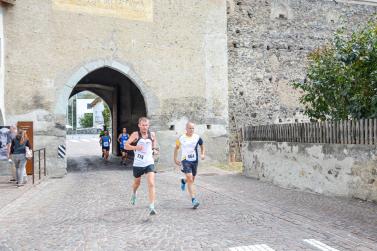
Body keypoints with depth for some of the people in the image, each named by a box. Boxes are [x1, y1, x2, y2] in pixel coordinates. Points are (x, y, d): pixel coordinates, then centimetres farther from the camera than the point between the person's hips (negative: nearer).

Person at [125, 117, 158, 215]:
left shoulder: (152, 134, 1)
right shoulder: (135, 134, -8)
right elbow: (126, 145, -10)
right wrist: (135, 147, -26)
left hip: (149, 163, 1)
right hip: (138, 164, 0)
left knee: (151, 184, -15)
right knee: (137, 182, 21)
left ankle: (151, 207, -13)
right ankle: (134, 193, 56)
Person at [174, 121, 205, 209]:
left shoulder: (197, 137, -2)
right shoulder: (181, 138, -5)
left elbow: (202, 146, 16)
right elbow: (176, 148, 11)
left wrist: (202, 154, 0)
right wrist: (175, 159, 11)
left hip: (194, 161, 3)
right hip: (185, 160, -3)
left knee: (192, 180, 15)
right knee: (190, 179, -17)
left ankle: (183, 181, 52)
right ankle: (193, 200, -16)